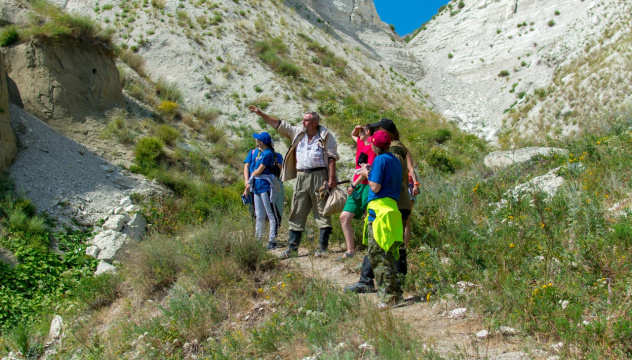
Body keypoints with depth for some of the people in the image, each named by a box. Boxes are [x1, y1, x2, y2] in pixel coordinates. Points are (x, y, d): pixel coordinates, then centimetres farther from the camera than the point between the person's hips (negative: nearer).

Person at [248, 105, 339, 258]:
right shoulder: (298, 133, 14)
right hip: (301, 177, 5)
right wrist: (261, 114, 10)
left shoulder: (326, 136, 0)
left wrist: (332, 178, -15)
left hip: (319, 176, -5)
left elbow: (332, 158, -6)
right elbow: (279, 125, 15)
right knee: (297, 213, 6)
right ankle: (292, 247, 10)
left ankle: (323, 247, 6)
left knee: (322, 213, 0)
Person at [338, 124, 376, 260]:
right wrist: (355, 129, 16)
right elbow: (353, 135, 40)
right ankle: (350, 251, 5)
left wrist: (353, 185, -15)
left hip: (367, 186, -9)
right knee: (344, 217, 3)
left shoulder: (372, 147, -10)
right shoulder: (360, 142, 16)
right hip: (357, 187, 9)